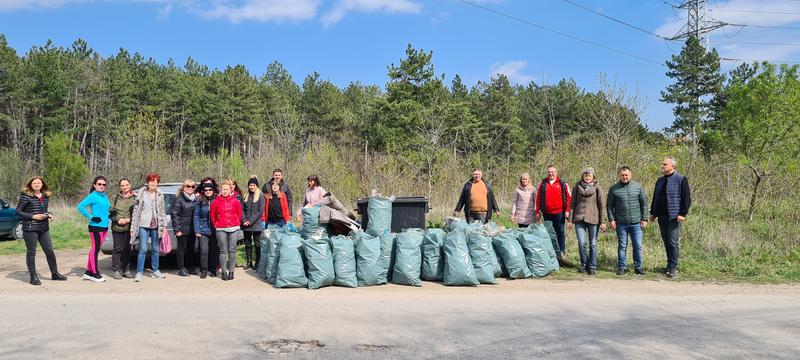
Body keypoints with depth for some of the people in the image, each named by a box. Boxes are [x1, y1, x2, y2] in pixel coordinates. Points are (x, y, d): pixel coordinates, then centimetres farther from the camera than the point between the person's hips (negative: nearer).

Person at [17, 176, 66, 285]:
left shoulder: (46, 196, 10)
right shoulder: (25, 196, -7)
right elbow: (18, 212, -7)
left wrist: (49, 215, 2)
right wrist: (33, 216, -17)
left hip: (44, 228, 5)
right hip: (30, 228, -5)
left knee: (50, 251, 8)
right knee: (31, 252, 3)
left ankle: (55, 273, 20)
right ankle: (33, 276, 12)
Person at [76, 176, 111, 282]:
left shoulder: (105, 196, 15)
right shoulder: (93, 196, -9)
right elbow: (80, 206, -16)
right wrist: (91, 217, -16)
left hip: (104, 227, 8)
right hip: (96, 227, -8)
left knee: (95, 249, 13)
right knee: (95, 250, -3)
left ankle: (88, 272, 21)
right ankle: (94, 274, 3)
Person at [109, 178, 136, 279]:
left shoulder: (134, 198, 4)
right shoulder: (116, 198, 7)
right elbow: (111, 213, 7)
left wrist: (128, 220, -11)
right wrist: (118, 220, -8)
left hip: (129, 228, 0)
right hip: (117, 228, 0)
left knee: (127, 249, 5)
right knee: (117, 249, -1)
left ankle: (126, 269, 15)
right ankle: (117, 270, 6)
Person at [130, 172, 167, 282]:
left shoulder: (160, 195, 9)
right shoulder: (141, 194, -1)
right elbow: (136, 210, 0)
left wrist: (164, 225, 7)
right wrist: (133, 227, -3)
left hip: (156, 226, 3)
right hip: (143, 225, -3)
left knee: (155, 249, 11)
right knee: (143, 249, -7)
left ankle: (155, 271, 20)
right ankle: (139, 273, -1)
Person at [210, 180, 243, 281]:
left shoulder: (235, 201, 1)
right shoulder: (216, 202, 0)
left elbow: (239, 213, 10)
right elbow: (212, 215, 9)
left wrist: (237, 224, 8)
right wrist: (215, 225, 10)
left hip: (234, 229, 0)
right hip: (221, 230, 0)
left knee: (232, 250, 3)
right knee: (223, 250, 2)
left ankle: (231, 271, 11)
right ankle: (224, 271, 8)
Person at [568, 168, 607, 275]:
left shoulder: (597, 188, 2)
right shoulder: (577, 187, 8)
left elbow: (602, 205, 2)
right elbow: (572, 204, 10)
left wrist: (602, 221, -3)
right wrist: (570, 219, 5)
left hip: (593, 219, -1)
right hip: (579, 219, 1)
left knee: (593, 244, 4)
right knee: (581, 242, -6)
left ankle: (592, 266, 15)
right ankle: (584, 264, 13)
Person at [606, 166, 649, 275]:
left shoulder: (638, 187, 4)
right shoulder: (614, 189, 1)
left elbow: (644, 204, 7)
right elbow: (609, 205, 5)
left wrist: (644, 219, 3)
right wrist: (611, 219, -3)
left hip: (636, 223, 1)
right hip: (621, 223, -1)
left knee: (638, 246, 4)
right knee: (622, 246, 6)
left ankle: (638, 267, 16)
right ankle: (621, 267, 14)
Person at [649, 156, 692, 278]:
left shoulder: (681, 180, -5)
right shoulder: (660, 180, 15)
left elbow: (687, 198, -8)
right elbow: (655, 198, 21)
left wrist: (683, 213, -15)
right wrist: (653, 212, 16)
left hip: (674, 217, -6)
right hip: (662, 216, 6)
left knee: (673, 242, -6)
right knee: (666, 242, 11)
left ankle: (673, 268, 0)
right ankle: (669, 264, 21)